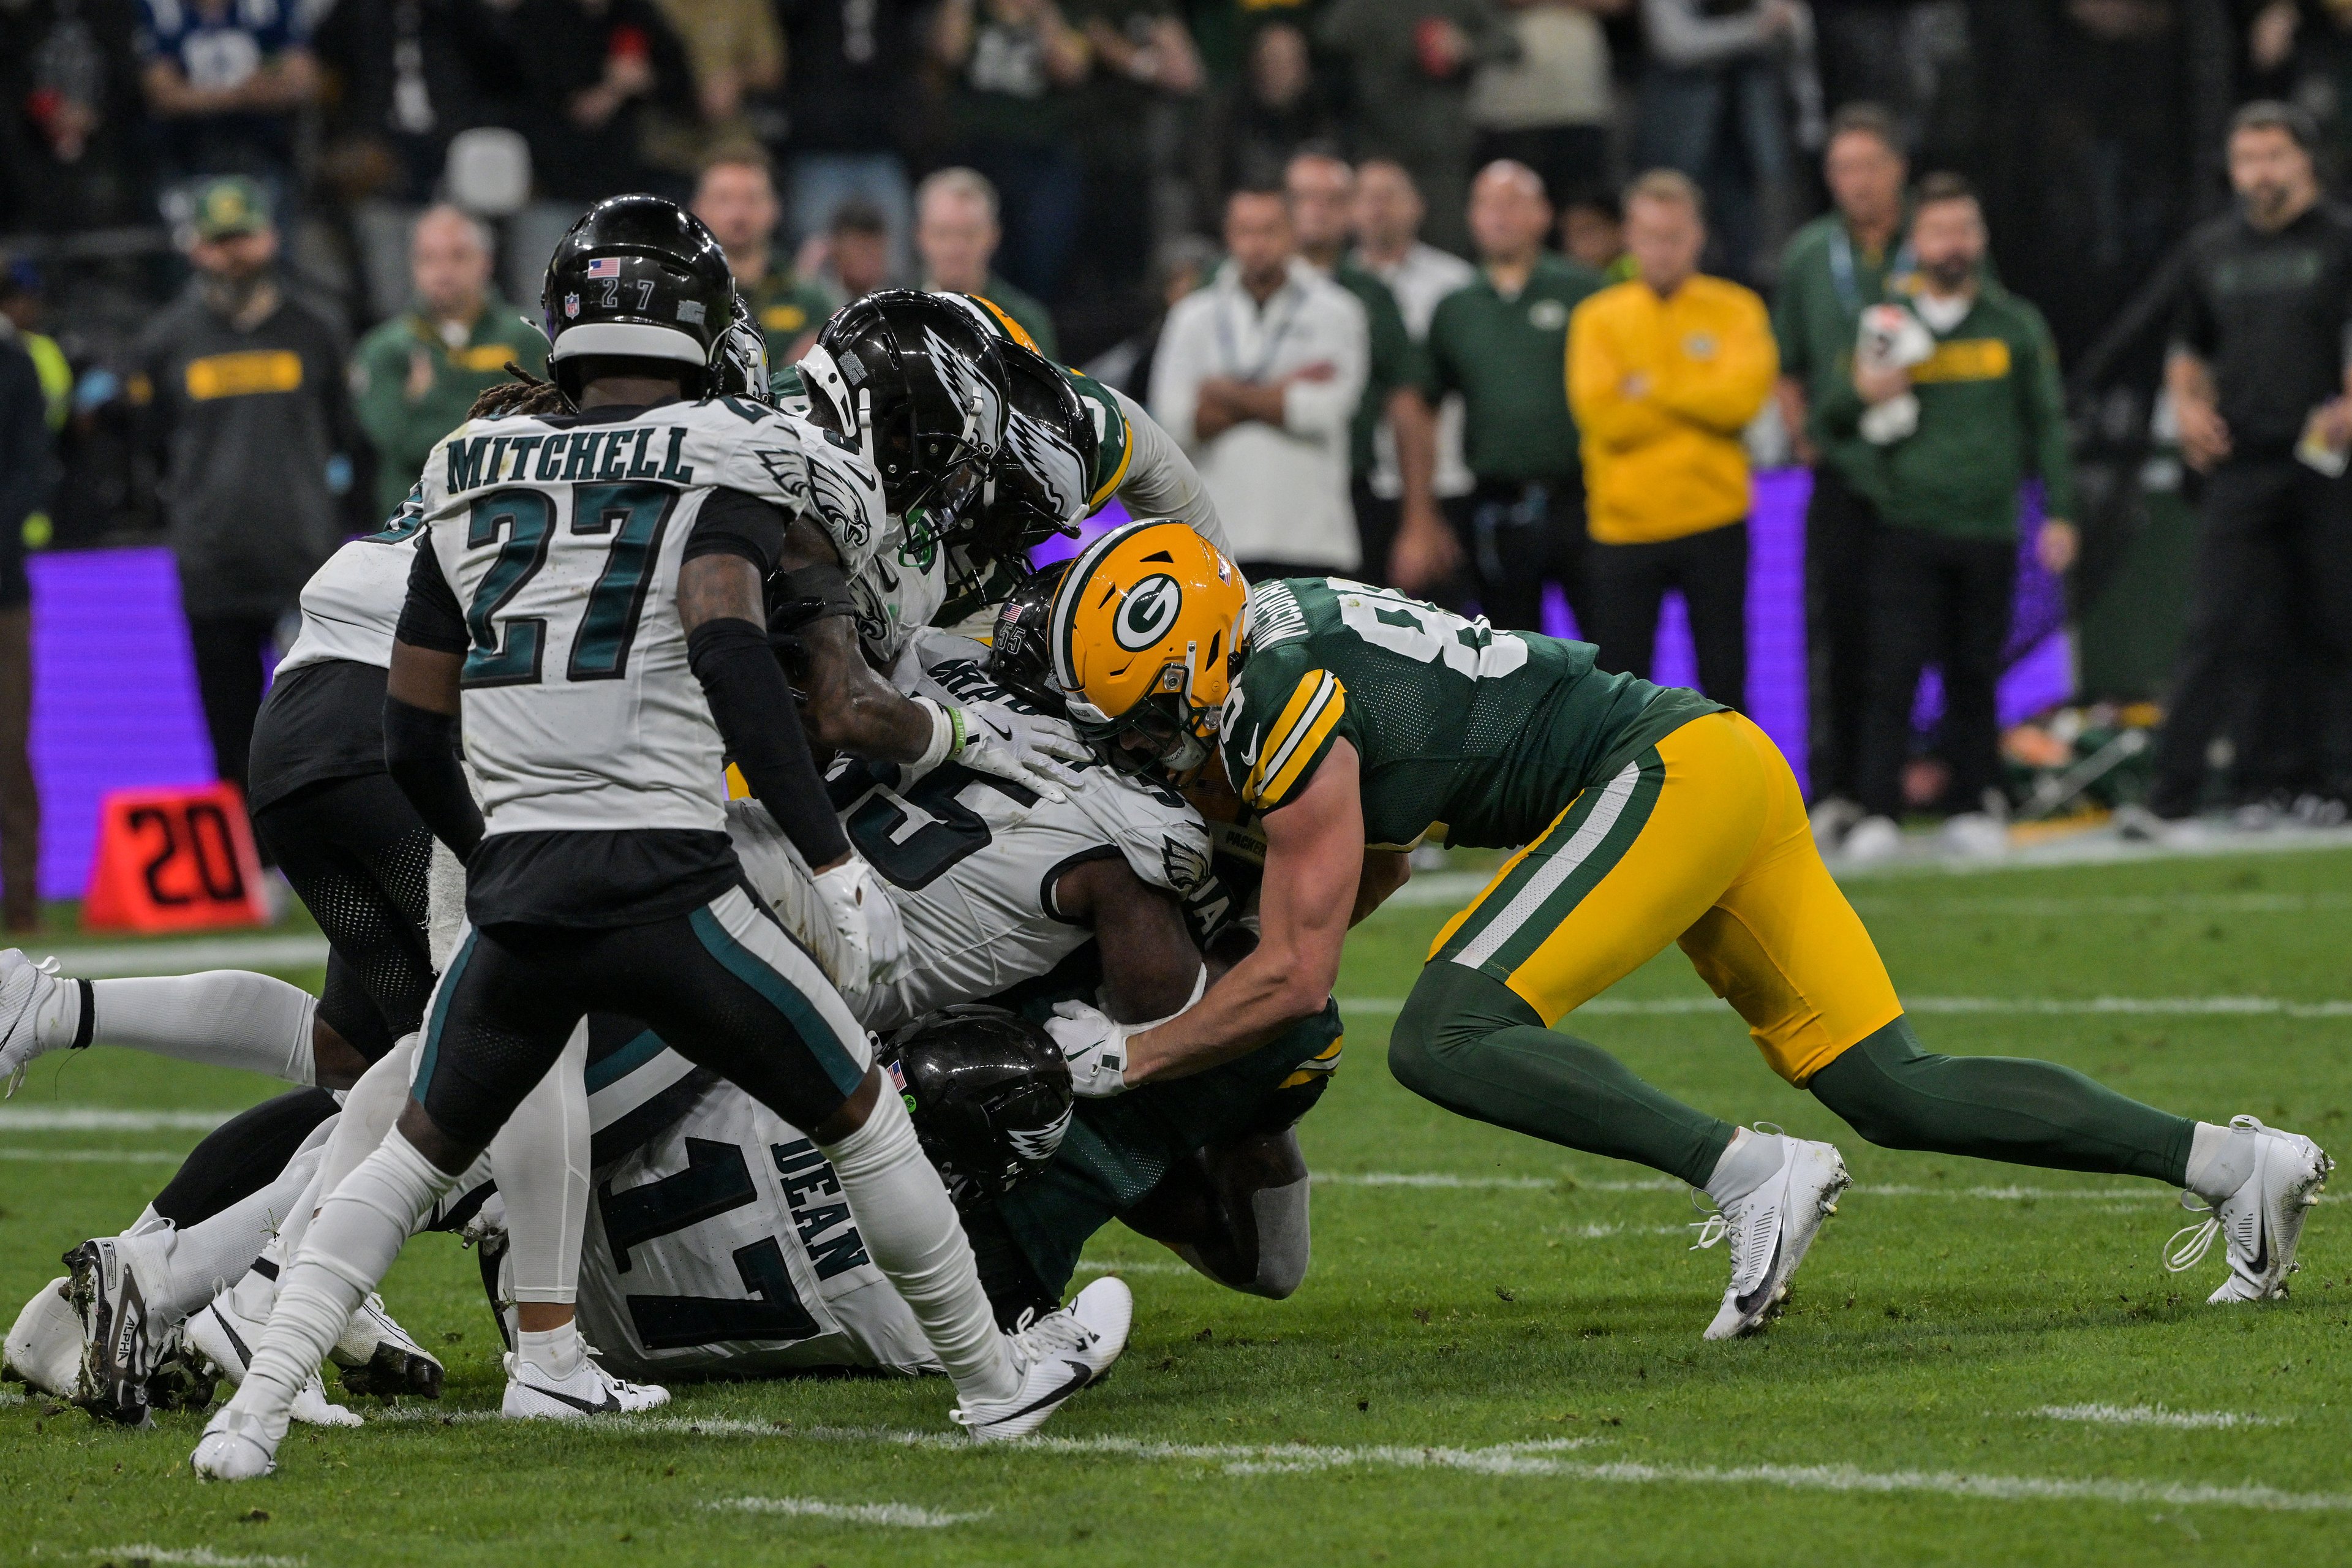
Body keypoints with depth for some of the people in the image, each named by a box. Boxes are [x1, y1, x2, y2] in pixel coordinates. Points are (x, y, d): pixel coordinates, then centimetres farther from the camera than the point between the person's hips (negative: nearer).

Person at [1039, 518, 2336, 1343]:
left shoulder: (1290, 704, -15)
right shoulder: (1279, 628, 14)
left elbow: (1295, 975, -15)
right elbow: (1376, 867, 29)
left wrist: (1127, 1058, -6)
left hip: (1668, 773, -10)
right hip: (1718, 765, 10)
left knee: (1442, 1040, -18)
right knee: (1893, 1093, 7)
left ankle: (1752, 1175, -24)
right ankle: (2230, 1161, 5)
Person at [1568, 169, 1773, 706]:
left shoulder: (1735, 311, 3)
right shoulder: (1599, 318, 3)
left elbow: (1743, 396, -13)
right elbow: (1602, 417, -10)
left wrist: (1652, 388, -12)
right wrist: (1701, 401, -9)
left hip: (1714, 522, 0)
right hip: (1625, 526, 0)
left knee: (1724, 675, 5)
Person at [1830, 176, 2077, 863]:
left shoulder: (2016, 325, 9)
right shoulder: (1887, 323, 7)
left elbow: (2046, 421, 13)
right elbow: (1831, 420, 12)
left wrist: (2058, 513, 5)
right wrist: (1862, 396, -11)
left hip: (1989, 530, 1)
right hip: (1906, 528, -1)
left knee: (1975, 677, 5)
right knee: (1894, 672, -10)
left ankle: (1973, 808, 13)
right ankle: (1878, 814, -11)